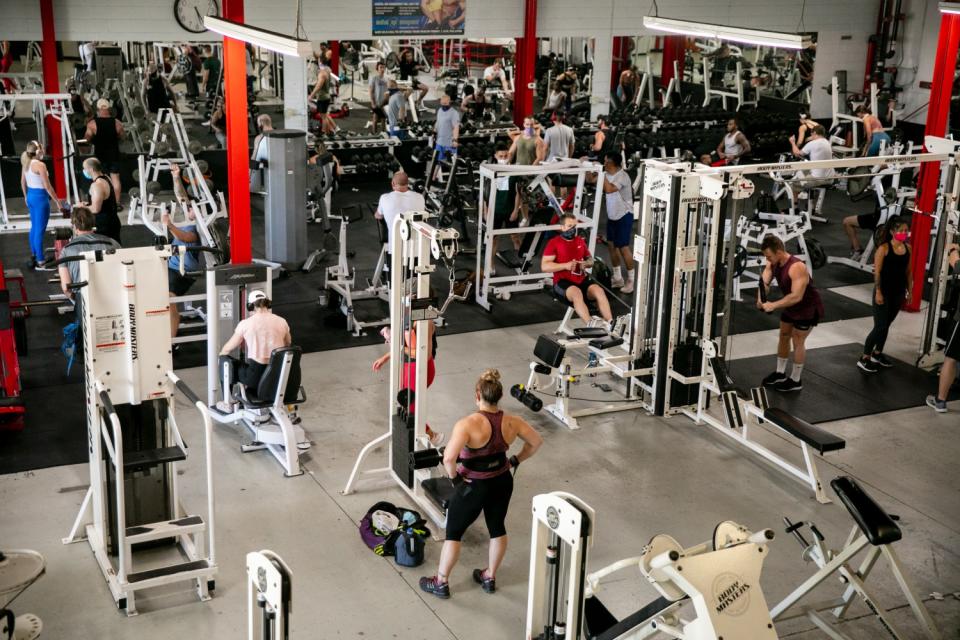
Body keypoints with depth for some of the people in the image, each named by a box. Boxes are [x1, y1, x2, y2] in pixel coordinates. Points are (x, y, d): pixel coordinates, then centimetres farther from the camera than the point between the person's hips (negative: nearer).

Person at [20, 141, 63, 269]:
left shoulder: (26, 164, 6)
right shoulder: (40, 165, -19)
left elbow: (23, 183, 16)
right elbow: (47, 186, -19)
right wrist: (57, 201, -13)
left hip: (31, 196, 9)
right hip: (40, 197, -9)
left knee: (34, 227, 21)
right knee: (40, 230, -4)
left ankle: (34, 255, 32)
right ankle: (40, 261, 0)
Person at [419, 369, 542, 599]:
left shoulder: (468, 424, -27)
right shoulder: (512, 422, -10)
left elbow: (449, 458, -35)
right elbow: (536, 442, 4)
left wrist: (454, 476, -17)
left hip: (474, 486, -5)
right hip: (503, 482, 5)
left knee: (454, 532, 14)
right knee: (498, 528, 24)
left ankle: (441, 583, 28)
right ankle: (490, 578, 41)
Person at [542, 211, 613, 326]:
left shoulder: (580, 241, 16)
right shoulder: (554, 242, -1)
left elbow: (590, 259, 27)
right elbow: (544, 266, -7)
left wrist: (586, 263, 1)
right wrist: (565, 265, -18)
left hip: (582, 279, 5)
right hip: (563, 281, -5)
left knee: (599, 291, -25)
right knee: (577, 293, -38)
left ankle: (611, 324, -37)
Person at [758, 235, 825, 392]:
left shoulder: (797, 267, -36)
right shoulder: (773, 263, -11)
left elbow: (797, 296, -42)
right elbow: (764, 282, -17)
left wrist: (773, 305, -44)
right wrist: (761, 299, -36)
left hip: (808, 308, -8)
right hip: (791, 305, 8)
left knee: (797, 342, -1)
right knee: (784, 336, 15)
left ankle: (795, 381, 12)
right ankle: (780, 373, 30)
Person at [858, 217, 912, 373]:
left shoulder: (908, 248, 4)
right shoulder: (884, 248, -14)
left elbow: (908, 271, 11)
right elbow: (877, 272, -15)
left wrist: (909, 290, 11)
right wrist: (878, 292, -18)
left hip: (898, 292, 6)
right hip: (884, 292, -6)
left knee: (886, 325, 16)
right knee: (880, 326, -6)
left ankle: (877, 354, 31)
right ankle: (864, 359, 4)